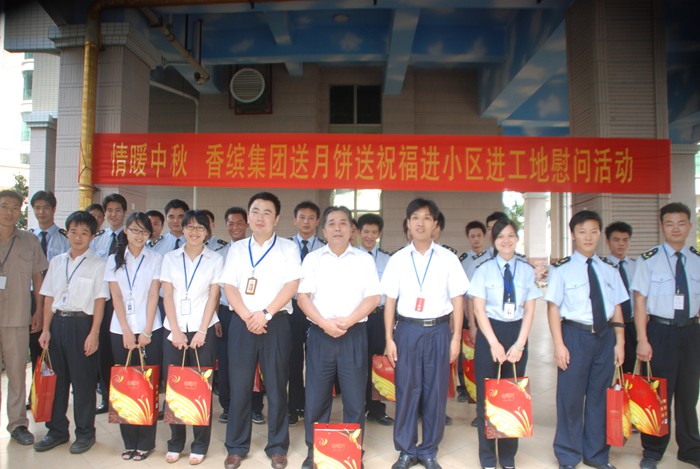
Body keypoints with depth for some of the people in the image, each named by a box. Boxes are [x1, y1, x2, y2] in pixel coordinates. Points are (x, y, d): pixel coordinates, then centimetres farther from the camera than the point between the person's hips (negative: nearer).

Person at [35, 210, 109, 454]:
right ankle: (57, 431, 27)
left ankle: (85, 433, 18)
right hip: (57, 322, 5)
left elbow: (100, 301, -7)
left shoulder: (97, 264, -4)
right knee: (56, 378, 12)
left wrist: (94, 333, -12)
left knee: (83, 381, 3)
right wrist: (46, 329, 5)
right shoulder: (57, 262, 10)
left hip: (82, 323, -5)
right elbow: (49, 297, 10)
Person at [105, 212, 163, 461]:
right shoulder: (114, 260, 8)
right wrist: (126, 332, -8)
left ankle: (146, 441, 9)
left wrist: (146, 331, -10)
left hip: (149, 330, -2)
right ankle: (129, 441, 14)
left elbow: (153, 295, -3)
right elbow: (116, 296, 1)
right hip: (121, 331, 2)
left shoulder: (156, 259, 4)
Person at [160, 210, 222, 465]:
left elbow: (213, 297, -1)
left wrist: (202, 332, -8)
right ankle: (175, 442, 18)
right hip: (174, 330, 2)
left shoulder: (215, 260, 4)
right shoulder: (170, 258, 8)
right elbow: (167, 295, 3)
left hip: (203, 330, -1)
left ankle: (200, 445, 12)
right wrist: (176, 331, -5)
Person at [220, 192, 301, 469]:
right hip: (242, 323, 2)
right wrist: (247, 317, -10)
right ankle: (236, 447, 20)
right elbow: (229, 286, 3)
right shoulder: (236, 249, 12)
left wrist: (265, 314, -14)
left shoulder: (288, 248, 5)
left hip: (276, 323, -2)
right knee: (239, 386, 5)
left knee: (276, 387, 4)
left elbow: (292, 285, -6)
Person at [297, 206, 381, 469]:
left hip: (354, 334, 0)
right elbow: (302, 297, 1)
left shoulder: (364, 259, 6)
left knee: (355, 396, 4)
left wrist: (348, 321, -13)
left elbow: (373, 298, 0)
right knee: (316, 396, 5)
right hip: (320, 334, 1)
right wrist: (324, 323, -13)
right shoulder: (313, 259, 8)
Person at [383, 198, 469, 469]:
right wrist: (389, 339, 0)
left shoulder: (448, 259, 1)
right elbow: (390, 301, 4)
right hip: (407, 329, 0)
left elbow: (457, 300, 3)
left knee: (436, 392, 7)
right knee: (406, 391, 5)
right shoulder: (397, 260, 2)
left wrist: (456, 338, -1)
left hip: (438, 330, 0)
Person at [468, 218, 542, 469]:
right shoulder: (484, 270, -2)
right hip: (489, 333, -2)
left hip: (517, 333, 2)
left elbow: (529, 310, 2)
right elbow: (479, 309, -5)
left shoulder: (527, 270, 3)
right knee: (487, 397, 5)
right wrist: (494, 343, -13)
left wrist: (519, 344, -8)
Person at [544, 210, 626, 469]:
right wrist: (559, 345, -11)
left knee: (599, 396, 13)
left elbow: (616, 308, 10)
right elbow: (553, 307, -6)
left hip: (605, 335, 4)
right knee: (571, 396, 3)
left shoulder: (608, 270, 8)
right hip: (575, 335, -4)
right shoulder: (562, 269, -5)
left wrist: (619, 341, 5)